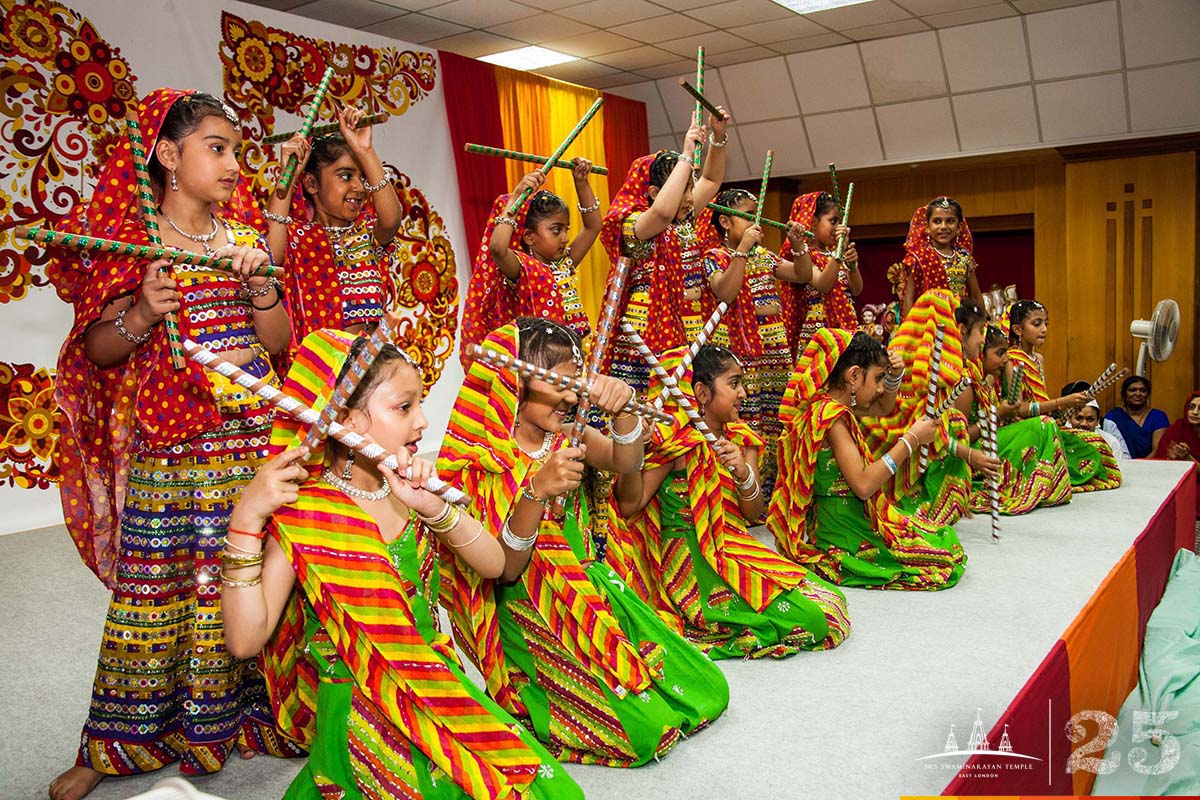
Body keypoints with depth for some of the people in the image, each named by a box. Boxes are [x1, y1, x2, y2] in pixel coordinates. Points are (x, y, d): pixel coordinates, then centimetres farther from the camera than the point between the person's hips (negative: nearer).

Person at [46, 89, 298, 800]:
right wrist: (141, 317, -19)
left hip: (252, 442, 3)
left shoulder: (242, 235, 10)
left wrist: (258, 280, -11)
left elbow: (279, 342, 5)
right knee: (152, 586, 2)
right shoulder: (126, 240, 0)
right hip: (164, 449, -3)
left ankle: (226, 716, 22)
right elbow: (97, 351, -1)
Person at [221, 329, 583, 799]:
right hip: (352, 702, -5)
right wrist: (245, 523, -26)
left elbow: (495, 564, -4)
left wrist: (434, 507, -20)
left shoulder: (407, 491, 2)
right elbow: (245, 641, -18)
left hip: (431, 680, 5)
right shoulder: (300, 515, -13)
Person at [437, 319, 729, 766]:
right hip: (531, 610, -7)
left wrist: (622, 411, -27)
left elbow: (626, 464, -8)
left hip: (592, 587, 7)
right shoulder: (483, 463, -17)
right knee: (644, 728, -17)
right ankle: (530, 701, 6)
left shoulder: (565, 435, 2)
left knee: (709, 693, 4)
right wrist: (536, 492, -36)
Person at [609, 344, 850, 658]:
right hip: (691, 558, -8)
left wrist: (744, 474, -18)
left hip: (732, 548, 8)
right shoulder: (677, 442, -11)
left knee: (828, 601, 5)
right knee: (806, 619, -16)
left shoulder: (741, 439, 8)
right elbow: (630, 505, -18)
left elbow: (753, 513, 2)